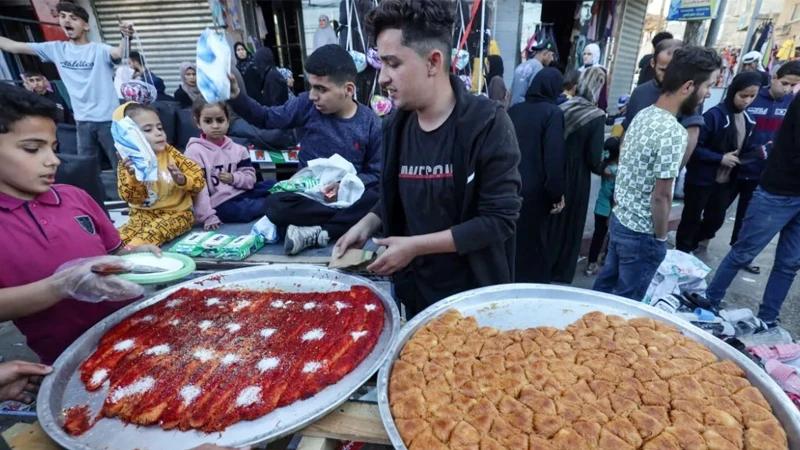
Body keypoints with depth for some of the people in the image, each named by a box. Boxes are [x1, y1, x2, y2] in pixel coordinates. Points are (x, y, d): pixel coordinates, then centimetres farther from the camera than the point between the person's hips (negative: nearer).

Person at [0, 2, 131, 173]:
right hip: (83, 120, 6)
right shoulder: (56, 49, 9)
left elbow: (120, 53, -27)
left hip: (108, 118, -6)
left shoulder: (99, 49, -6)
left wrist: (126, 37, -47)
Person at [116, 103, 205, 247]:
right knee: (120, 236, -25)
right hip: (144, 214, 3)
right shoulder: (127, 162, -1)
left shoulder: (170, 153, 0)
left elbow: (199, 180, -3)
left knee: (155, 230, -32)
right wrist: (133, 177, -29)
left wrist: (182, 179, -26)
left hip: (176, 212, -2)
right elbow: (133, 199, -10)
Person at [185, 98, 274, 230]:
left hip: (242, 194, 7)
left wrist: (234, 178, -11)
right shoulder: (195, 151, -7)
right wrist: (208, 217, -18)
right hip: (221, 205, -6)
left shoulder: (237, 149, 10)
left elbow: (250, 178, 10)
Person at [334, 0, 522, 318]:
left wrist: (414, 246, -22)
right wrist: (368, 225, -6)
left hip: (475, 295, -5)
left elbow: (500, 220, -21)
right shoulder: (396, 125, 0)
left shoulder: (487, 124, -19)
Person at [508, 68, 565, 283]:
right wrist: (557, 194, -7)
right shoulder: (553, 113, -8)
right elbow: (554, 158, -15)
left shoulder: (514, 109, 8)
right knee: (532, 246, 8)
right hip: (534, 192, -5)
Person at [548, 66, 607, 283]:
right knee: (570, 225, 11)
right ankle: (560, 274, 25)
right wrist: (601, 168, 6)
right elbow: (594, 159, -14)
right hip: (577, 180, -4)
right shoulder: (597, 116, -13)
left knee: (550, 222, 17)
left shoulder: (562, 108, -1)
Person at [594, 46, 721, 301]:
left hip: (620, 219, 8)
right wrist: (660, 238, -8)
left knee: (605, 285, 23)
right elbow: (661, 196, -23)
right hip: (642, 233, -8)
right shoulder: (673, 132, -24)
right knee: (626, 301, 10)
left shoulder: (643, 114, 2)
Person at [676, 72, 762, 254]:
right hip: (701, 179, -7)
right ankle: (682, 253, 23)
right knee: (691, 219, 7)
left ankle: (691, 245, 35)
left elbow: (742, 150, 17)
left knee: (716, 219, 15)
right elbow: (693, 147, -19)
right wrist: (720, 158, -19)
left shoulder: (747, 120, 6)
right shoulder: (714, 115, -16)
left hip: (725, 181, 7)